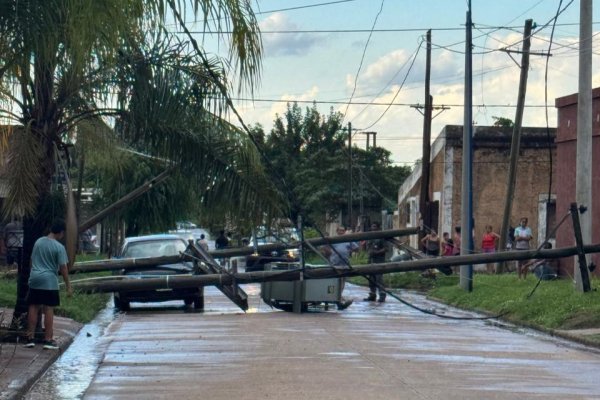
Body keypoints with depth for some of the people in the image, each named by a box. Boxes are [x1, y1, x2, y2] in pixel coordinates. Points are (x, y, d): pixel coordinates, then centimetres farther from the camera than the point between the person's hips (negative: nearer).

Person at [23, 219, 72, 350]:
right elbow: (63, 268, -11)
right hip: (50, 282, -5)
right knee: (49, 310, 0)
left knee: (33, 308, 8)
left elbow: (32, 260, 14)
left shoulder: (38, 241, 6)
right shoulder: (59, 247, -10)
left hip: (35, 279, 5)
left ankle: (30, 338, 9)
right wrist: (68, 286, -6)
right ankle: (48, 340, 1)